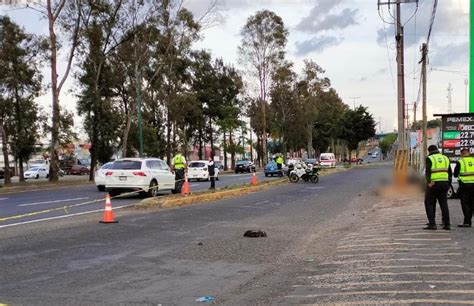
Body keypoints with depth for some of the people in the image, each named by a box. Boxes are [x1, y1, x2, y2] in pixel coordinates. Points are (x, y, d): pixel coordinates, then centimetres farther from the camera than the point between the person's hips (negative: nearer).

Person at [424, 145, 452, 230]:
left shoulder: (429, 158, -1)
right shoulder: (445, 158, 17)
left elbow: (428, 171, -15)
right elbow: (450, 173, 16)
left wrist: (428, 182, -22)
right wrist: (449, 184, 18)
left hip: (433, 184, -5)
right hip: (444, 183, 5)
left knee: (429, 203, 3)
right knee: (444, 204, 11)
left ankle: (432, 224, -3)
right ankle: (447, 224, 9)